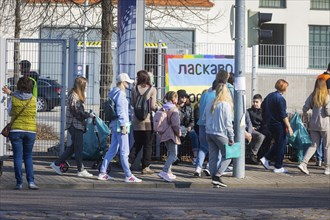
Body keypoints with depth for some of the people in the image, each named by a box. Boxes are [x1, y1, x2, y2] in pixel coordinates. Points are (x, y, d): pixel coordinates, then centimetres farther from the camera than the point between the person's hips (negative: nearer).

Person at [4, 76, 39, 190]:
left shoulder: (13, 98, -4)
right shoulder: (33, 99, -1)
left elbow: (9, 112, 7)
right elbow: (35, 113, 10)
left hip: (16, 130, -1)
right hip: (30, 131, 1)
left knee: (18, 157, 3)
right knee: (28, 156, 12)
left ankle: (19, 183, 1)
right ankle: (31, 181, 2)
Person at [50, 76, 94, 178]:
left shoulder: (77, 96, 16)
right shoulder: (73, 96, -15)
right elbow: (76, 112, -20)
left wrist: (87, 114, 7)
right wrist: (88, 115, -14)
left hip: (77, 125, 10)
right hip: (75, 125, -10)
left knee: (74, 147, 14)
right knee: (78, 147, -3)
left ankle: (56, 164, 19)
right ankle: (81, 170, 3)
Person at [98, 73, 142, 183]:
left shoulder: (114, 93, 17)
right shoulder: (120, 93, -12)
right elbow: (121, 110, -17)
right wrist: (123, 125, -17)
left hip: (115, 125, 10)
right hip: (120, 124, -10)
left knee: (112, 150, 13)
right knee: (124, 151, -6)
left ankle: (102, 173, 14)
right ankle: (128, 176, -4)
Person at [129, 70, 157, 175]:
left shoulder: (134, 90, 1)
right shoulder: (152, 90, -7)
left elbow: (133, 104, 6)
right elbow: (152, 107, -10)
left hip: (137, 121, 3)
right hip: (148, 121, -3)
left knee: (137, 143, 17)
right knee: (148, 144, 6)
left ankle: (128, 162, 7)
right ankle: (145, 167, 8)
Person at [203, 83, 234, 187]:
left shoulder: (210, 103, 6)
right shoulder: (226, 105, -12)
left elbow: (204, 118, 13)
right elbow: (228, 123, -12)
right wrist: (231, 137, -7)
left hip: (209, 133, 6)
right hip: (220, 134, -6)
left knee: (213, 156, 9)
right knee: (227, 156, 5)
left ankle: (214, 178, 8)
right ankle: (217, 176, -6)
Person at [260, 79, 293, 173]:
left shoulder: (270, 95, 6)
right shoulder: (280, 98, -18)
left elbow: (262, 106, 20)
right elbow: (283, 115, -20)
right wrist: (289, 127, -15)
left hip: (270, 123, 8)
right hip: (279, 125, -8)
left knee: (277, 143, 20)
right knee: (281, 145, 2)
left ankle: (266, 158, 11)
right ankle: (278, 167, 5)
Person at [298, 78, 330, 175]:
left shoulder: (312, 96, 3)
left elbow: (305, 108, 3)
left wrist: (305, 115, 21)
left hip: (313, 124, 5)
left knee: (314, 145, 11)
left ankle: (303, 164, -4)